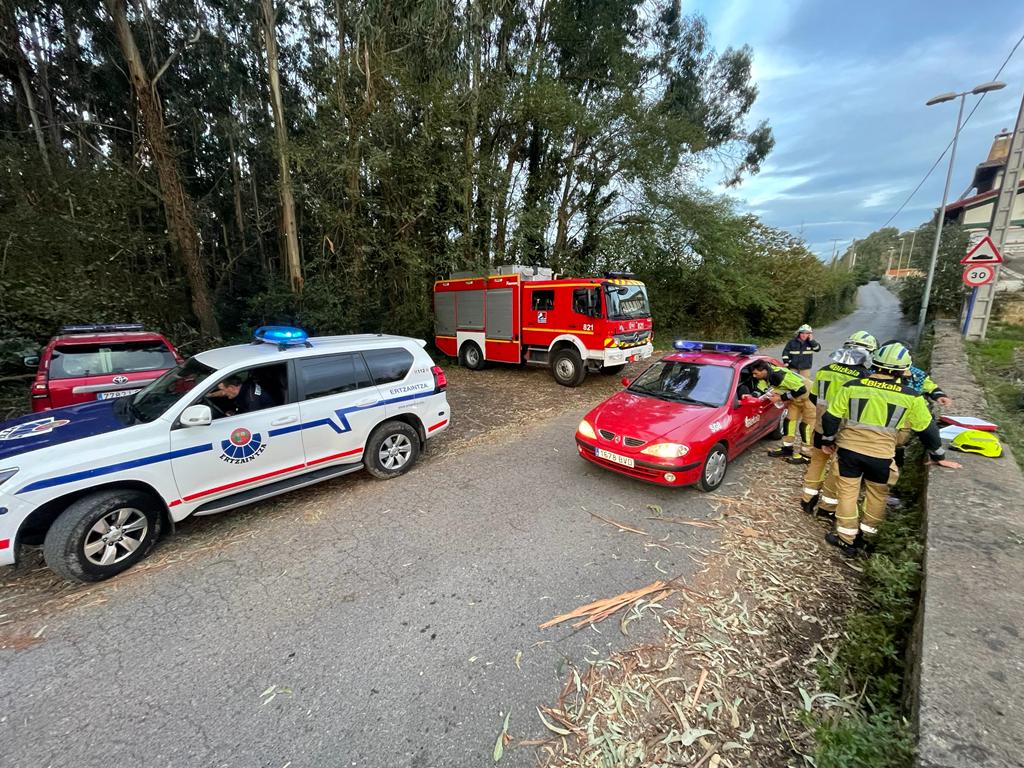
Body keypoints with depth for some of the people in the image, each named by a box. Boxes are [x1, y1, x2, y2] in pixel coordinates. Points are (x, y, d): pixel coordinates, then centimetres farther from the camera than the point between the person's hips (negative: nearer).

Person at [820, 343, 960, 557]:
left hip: (849, 449, 0)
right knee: (877, 494, 22)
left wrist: (828, 440, 13)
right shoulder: (911, 397, -3)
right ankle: (866, 535, 34)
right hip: (881, 455, 1)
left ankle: (846, 539, 21)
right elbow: (928, 430, 9)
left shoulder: (851, 386, -6)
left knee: (847, 492, 11)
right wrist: (939, 456, 24)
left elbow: (831, 417, -3)